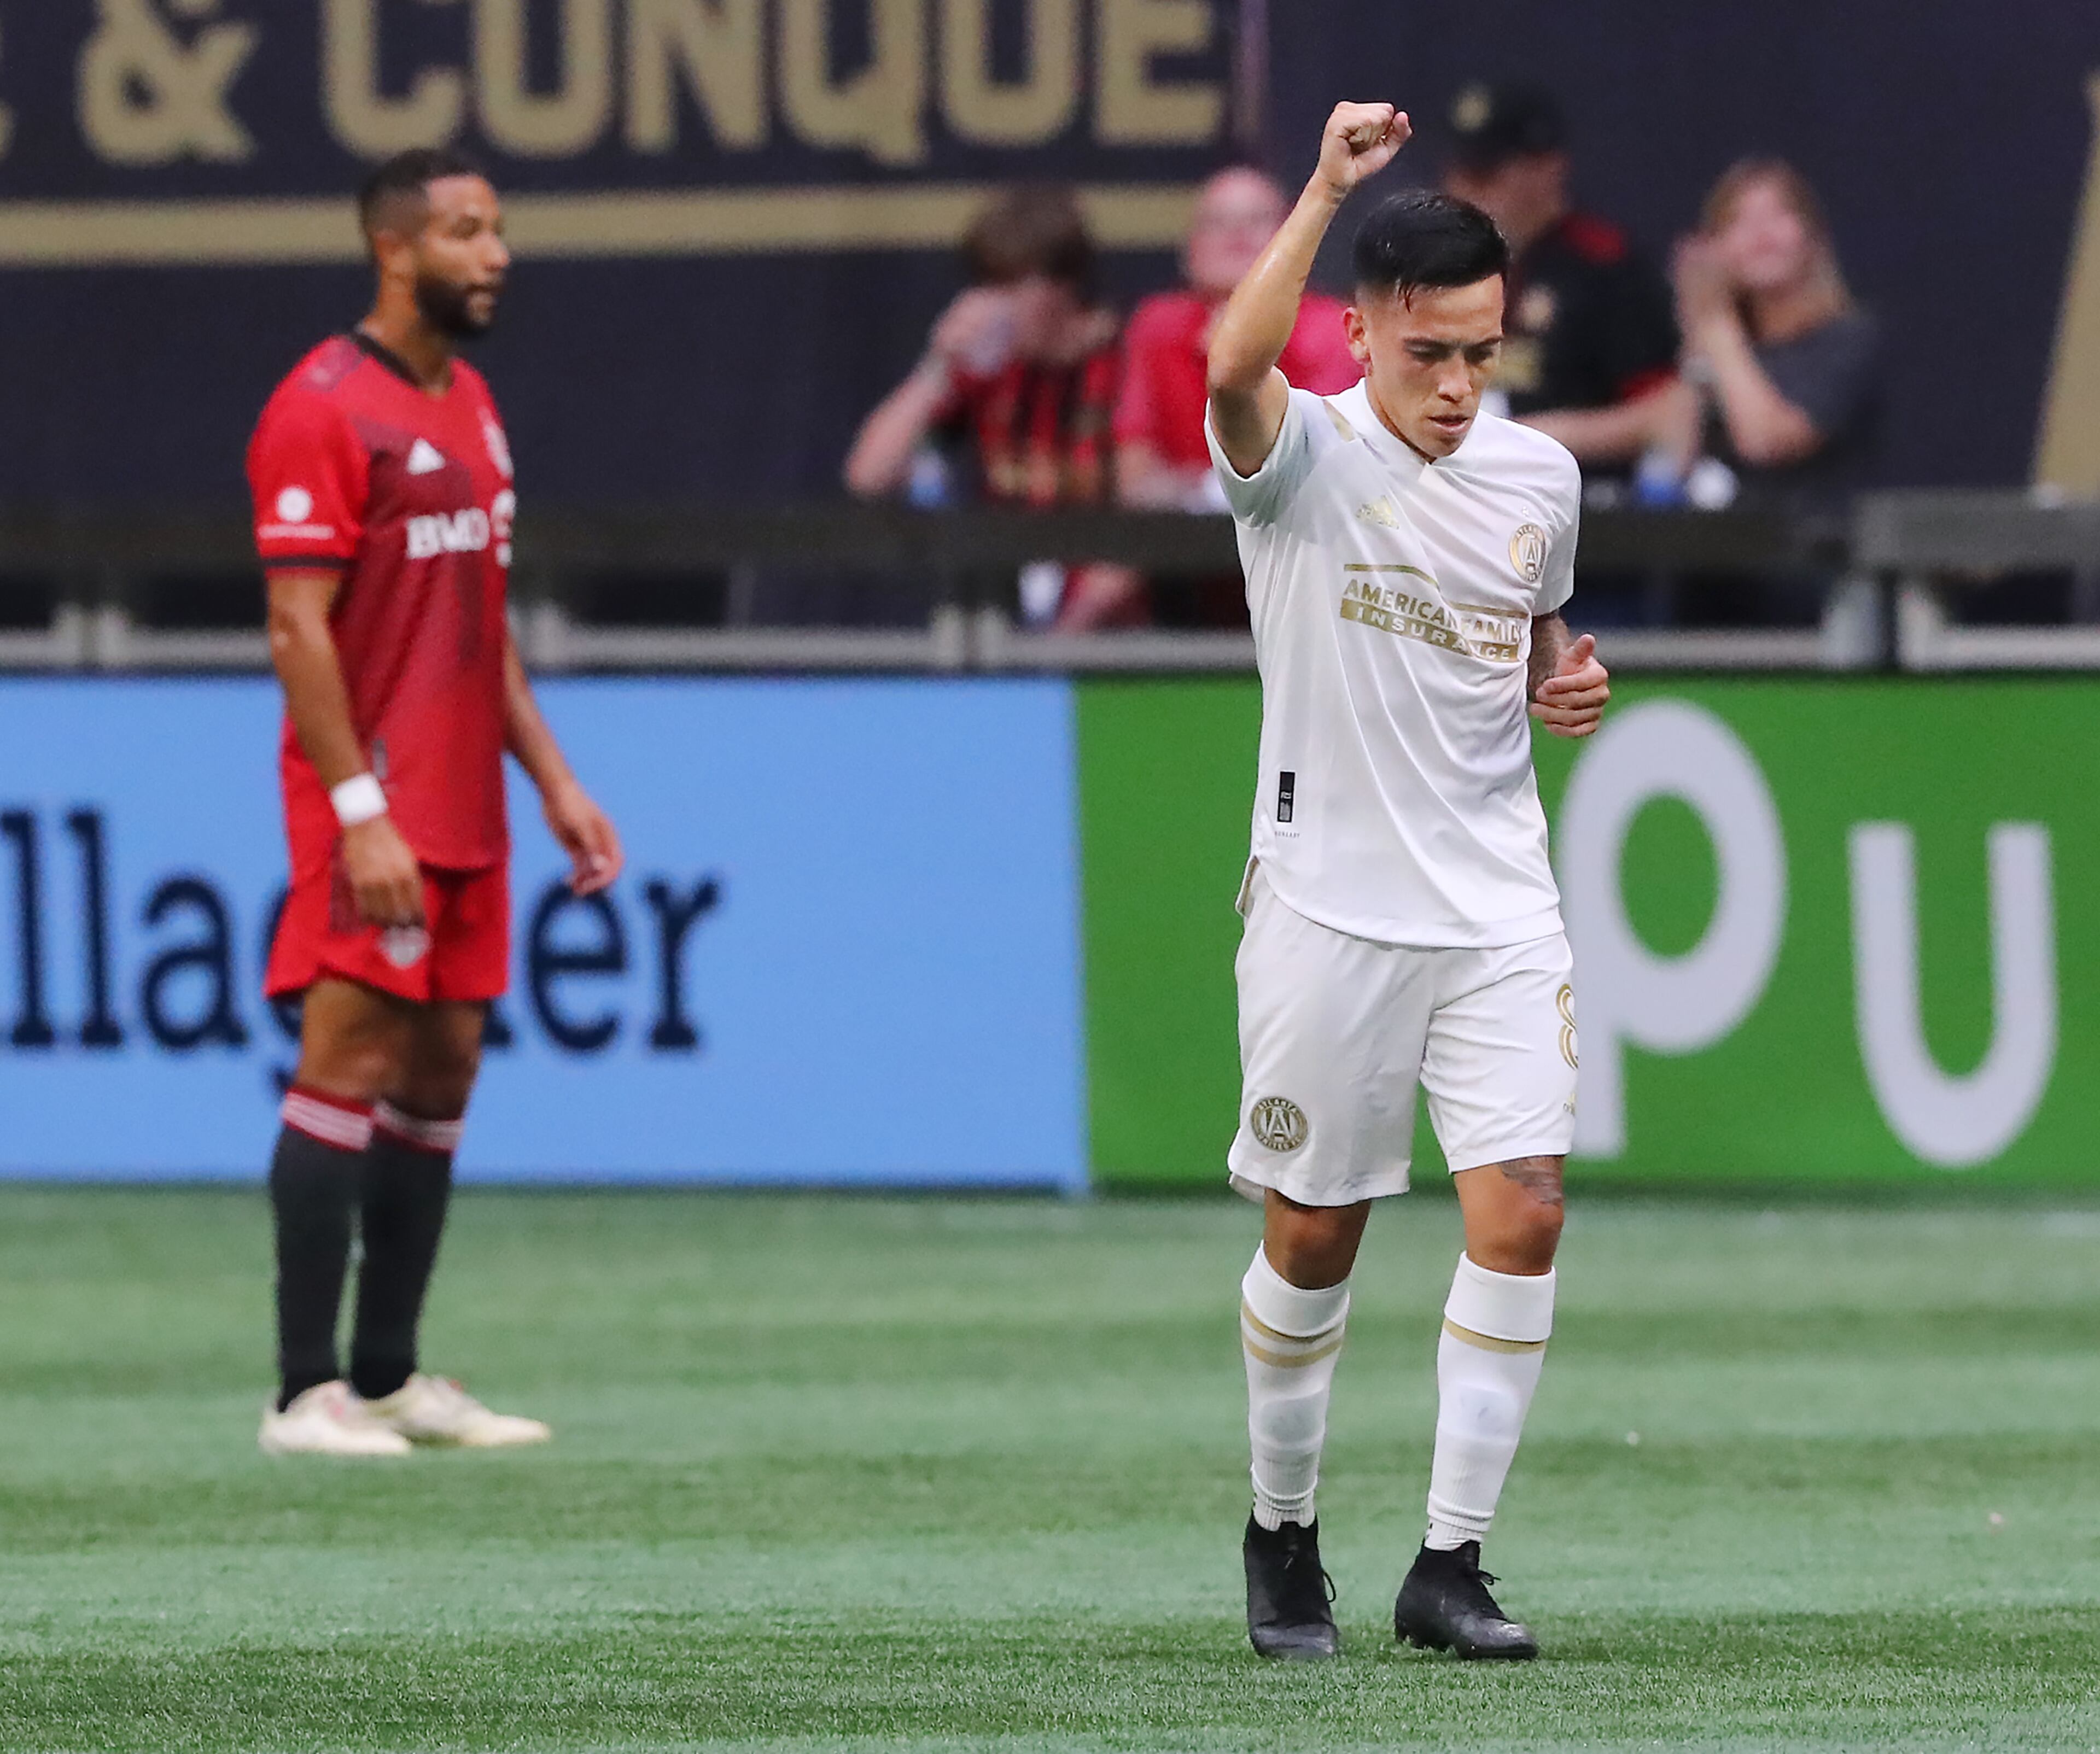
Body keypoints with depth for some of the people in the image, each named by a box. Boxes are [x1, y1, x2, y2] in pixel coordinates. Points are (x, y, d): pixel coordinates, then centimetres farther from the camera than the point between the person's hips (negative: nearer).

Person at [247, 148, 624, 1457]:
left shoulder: (471, 405, 16)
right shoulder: (326, 408, -11)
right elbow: (298, 628, -15)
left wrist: (554, 781, 17)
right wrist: (360, 815, -20)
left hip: (466, 809, 9)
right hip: (375, 810, -9)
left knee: (442, 1068, 9)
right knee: (351, 1066, -10)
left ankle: (391, 1378, 14)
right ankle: (309, 1394, -10)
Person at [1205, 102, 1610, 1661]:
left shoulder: (1539, 476, 6)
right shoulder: (1304, 456, -9)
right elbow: (1234, 366, -33)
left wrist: (1570, 688, 2)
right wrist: (1331, 185, -35)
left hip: (1498, 914, 3)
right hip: (1328, 909, -3)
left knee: (1524, 1212, -11)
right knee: (1312, 1239, 5)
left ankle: (1451, 1563, -5)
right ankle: (1284, 1537, 26)